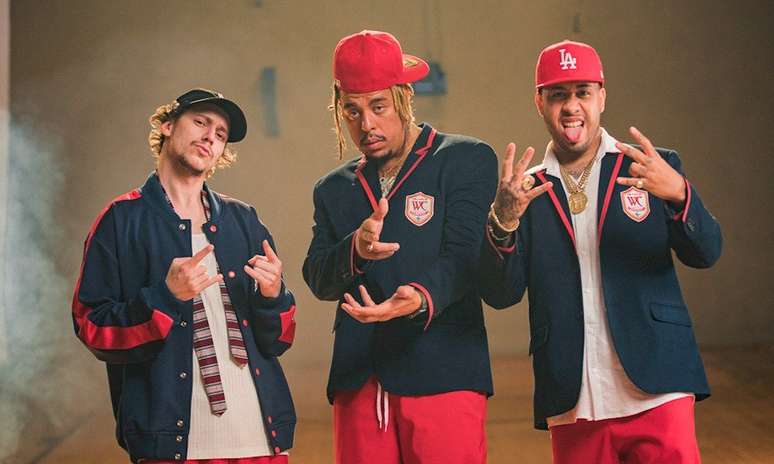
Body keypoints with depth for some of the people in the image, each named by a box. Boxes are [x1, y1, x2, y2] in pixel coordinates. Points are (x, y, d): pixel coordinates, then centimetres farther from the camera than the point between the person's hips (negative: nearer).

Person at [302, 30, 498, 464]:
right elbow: (317, 278, 7)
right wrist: (355, 251, -16)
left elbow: (464, 255, -8)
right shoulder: (334, 188, 18)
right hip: (358, 385, 4)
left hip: (442, 376, -4)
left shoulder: (467, 160, 5)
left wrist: (421, 298, -29)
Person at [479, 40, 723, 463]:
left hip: (654, 394, -1)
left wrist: (678, 193, -25)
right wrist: (504, 221, -19)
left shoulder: (657, 169, 5)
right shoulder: (526, 191, 7)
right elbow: (500, 294, 0)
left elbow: (705, 253, -5)